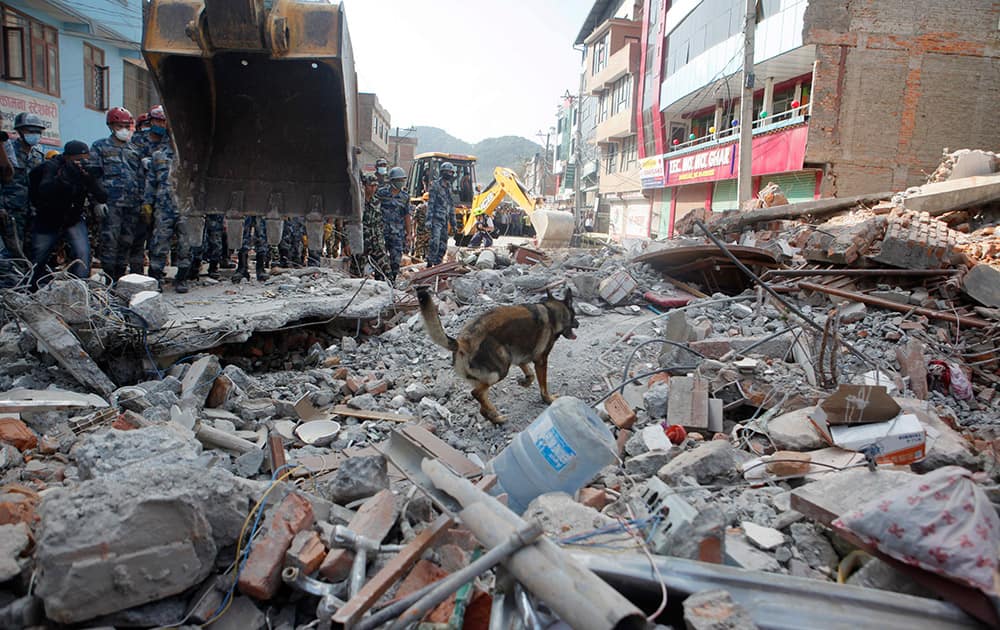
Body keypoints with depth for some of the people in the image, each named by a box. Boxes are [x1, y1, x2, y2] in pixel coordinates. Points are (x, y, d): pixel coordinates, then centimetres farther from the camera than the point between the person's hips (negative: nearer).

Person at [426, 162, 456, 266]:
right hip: (436, 219, -7)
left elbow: (451, 206, 23)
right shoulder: (435, 185, -4)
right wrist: (429, 219, -17)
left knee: (443, 245, 7)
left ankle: (438, 264, 14)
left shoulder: (449, 187, 18)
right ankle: (430, 263, -15)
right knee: (435, 241, -18)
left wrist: (453, 222, 20)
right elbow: (430, 203, -9)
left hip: (445, 220, 8)